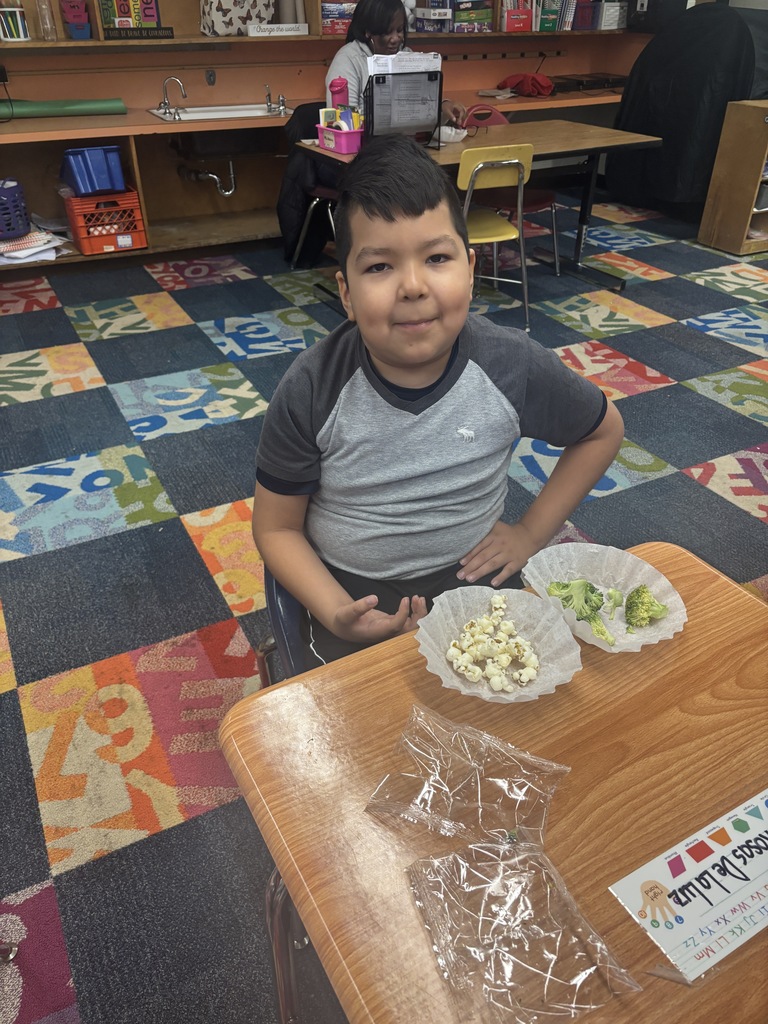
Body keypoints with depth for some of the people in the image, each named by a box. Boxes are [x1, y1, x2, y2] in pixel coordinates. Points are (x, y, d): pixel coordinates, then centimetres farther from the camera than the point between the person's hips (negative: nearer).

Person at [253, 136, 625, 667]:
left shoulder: (514, 365, -15)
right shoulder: (311, 390, -19)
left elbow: (604, 430, 5)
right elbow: (277, 527, -6)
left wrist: (532, 532, -1)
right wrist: (337, 615, -21)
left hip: (475, 576, 2)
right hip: (353, 591, -1)